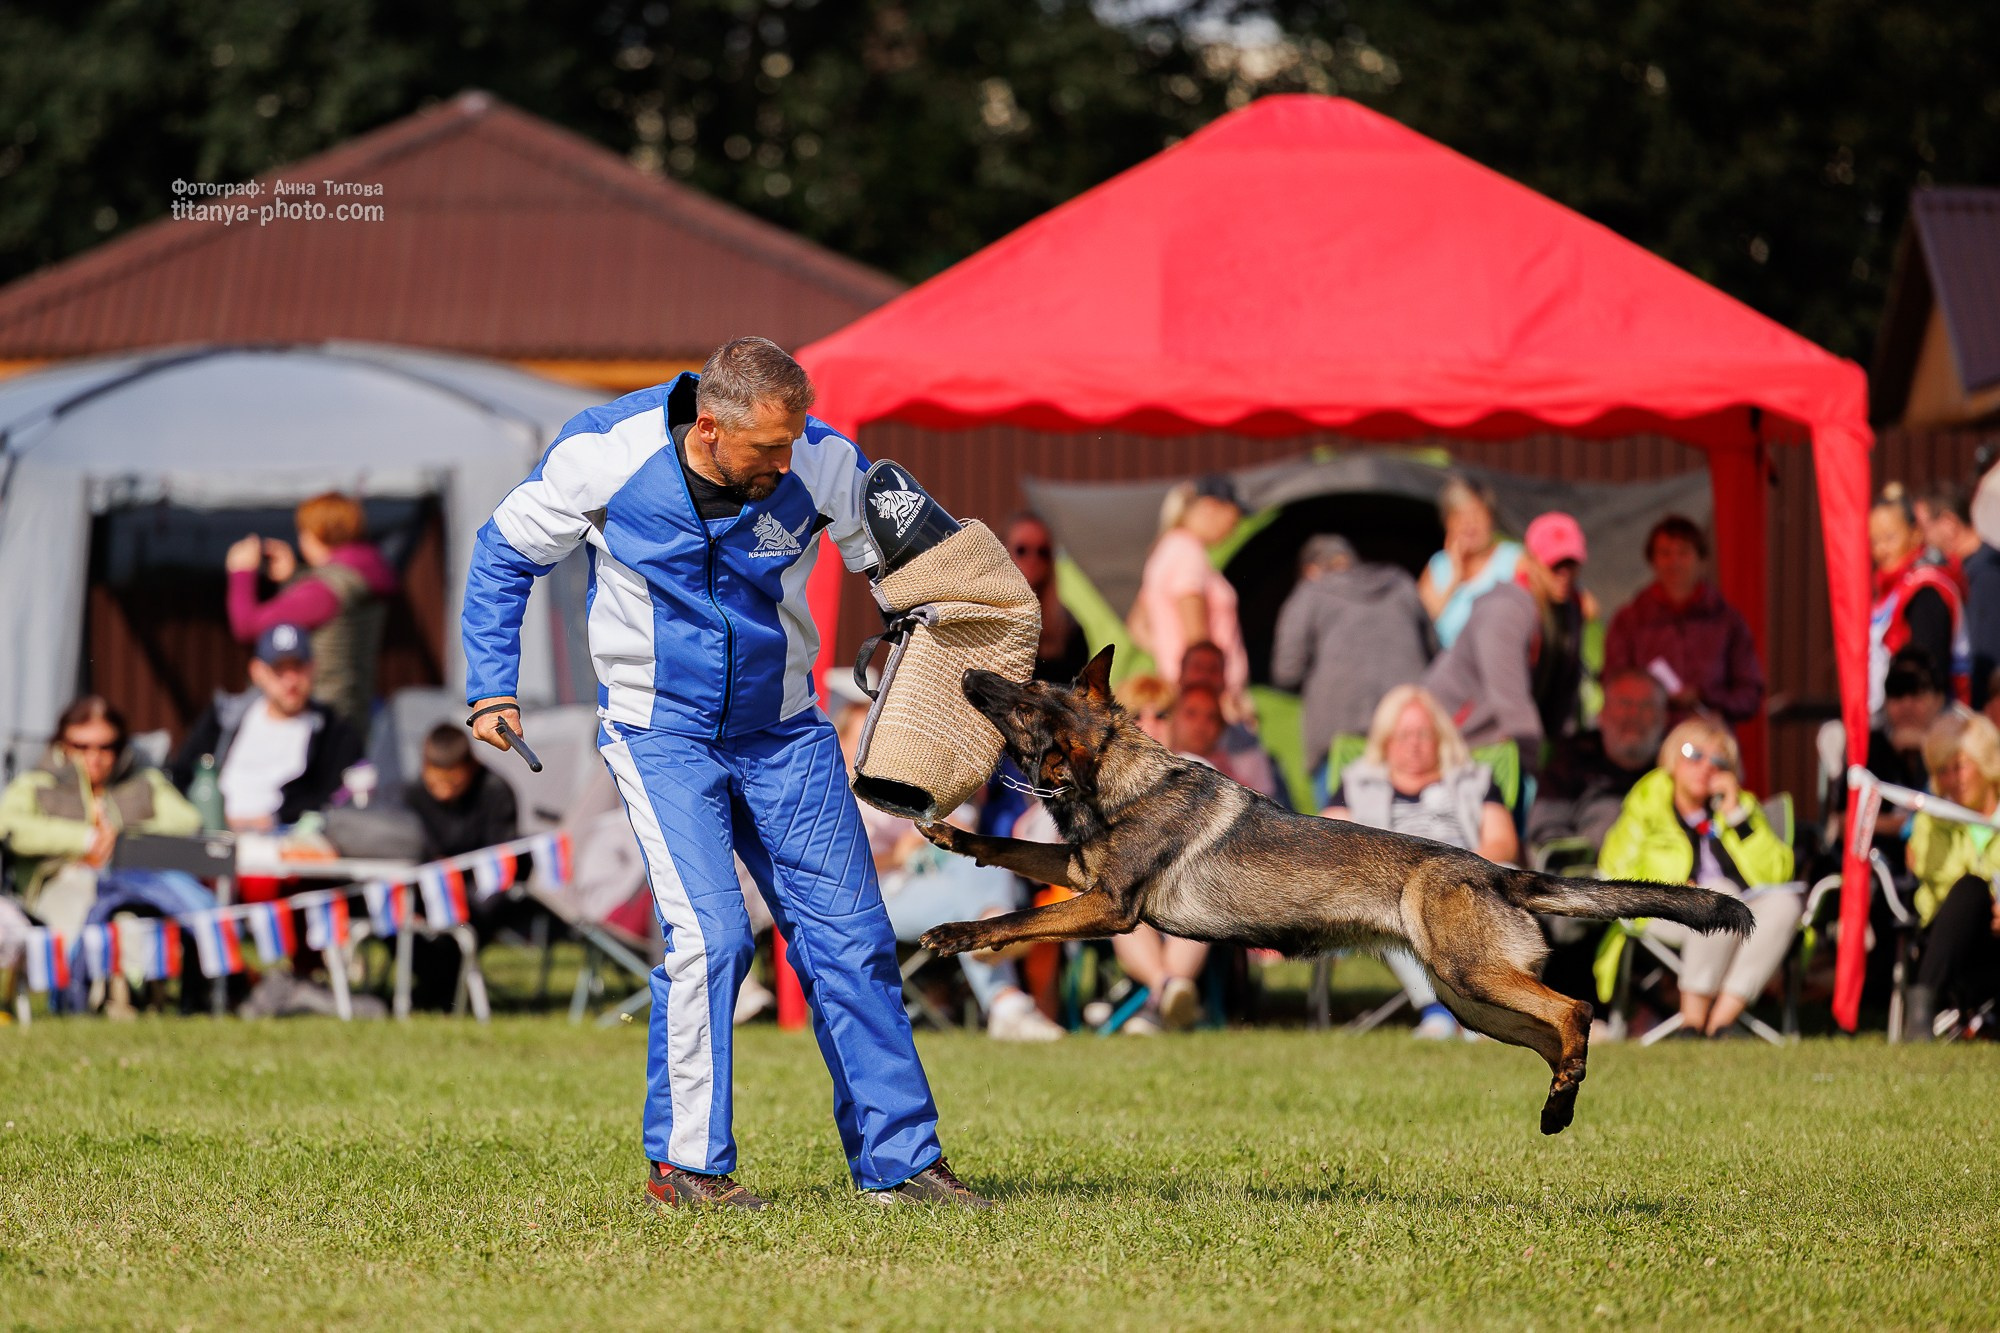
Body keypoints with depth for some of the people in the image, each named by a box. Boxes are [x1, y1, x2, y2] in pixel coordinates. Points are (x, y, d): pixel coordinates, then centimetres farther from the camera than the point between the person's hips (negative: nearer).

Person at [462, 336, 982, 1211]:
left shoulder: (824, 465, -16)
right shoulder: (605, 454, -18)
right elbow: (506, 553, 0)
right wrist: (492, 686, -4)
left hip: (784, 731, 3)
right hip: (661, 730, -3)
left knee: (849, 938, 1)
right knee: (708, 933, -17)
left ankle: (897, 1161, 9)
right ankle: (683, 1165, -4)